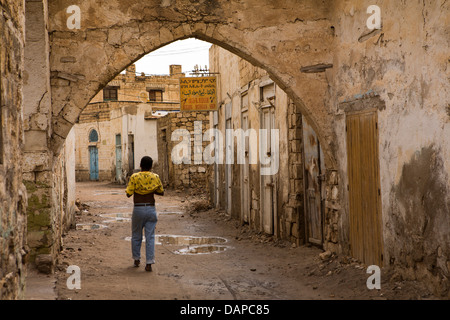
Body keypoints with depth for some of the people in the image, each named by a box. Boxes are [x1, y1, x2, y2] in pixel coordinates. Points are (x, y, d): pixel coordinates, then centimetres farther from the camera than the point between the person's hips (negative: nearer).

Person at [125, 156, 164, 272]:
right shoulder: (155, 177, -1)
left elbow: (128, 194, -9)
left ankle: (136, 259, 26)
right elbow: (161, 192, 9)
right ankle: (149, 263, -3)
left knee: (136, 236, 16)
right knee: (150, 237, 2)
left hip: (138, 209, -1)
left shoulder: (134, 177, -7)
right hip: (151, 209, 1)